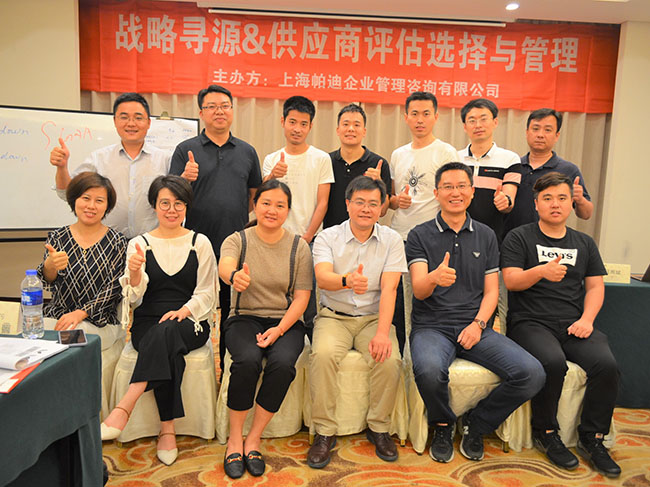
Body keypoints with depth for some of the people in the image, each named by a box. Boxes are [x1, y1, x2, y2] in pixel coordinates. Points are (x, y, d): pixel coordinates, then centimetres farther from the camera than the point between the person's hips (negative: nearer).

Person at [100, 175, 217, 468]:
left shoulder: (200, 243, 8)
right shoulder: (139, 244, 9)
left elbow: (206, 293, 5)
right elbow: (134, 298, 1)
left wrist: (183, 311, -15)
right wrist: (134, 272, -21)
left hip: (189, 323, 0)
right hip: (147, 324, 1)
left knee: (166, 332, -36)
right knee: (168, 351, -33)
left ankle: (123, 409, -35)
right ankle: (167, 431, -25)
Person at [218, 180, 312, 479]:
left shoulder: (299, 247, 3)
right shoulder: (238, 240, 1)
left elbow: (302, 297, 0)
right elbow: (224, 265, -24)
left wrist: (279, 329, -16)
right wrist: (234, 275, -49)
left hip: (285, 321, 1)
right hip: (244, 318, 0)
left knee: (282, 363, -29)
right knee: (247, 361, -30)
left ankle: (254, 438, -8)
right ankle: (235, 438, -8)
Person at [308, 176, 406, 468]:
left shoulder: (392, 240, 1)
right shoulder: (327, 238, -1)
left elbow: (389, 289, -9)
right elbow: (322, 278, -19)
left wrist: (382, 332, -22)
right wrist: (347, 281, -42)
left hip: (374, 317, 1)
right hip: (334, 317, 0)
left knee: (389, 359, -26)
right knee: (323, 354, -29)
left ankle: (378, 428, -1)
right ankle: (325, 432, -11)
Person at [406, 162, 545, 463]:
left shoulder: (486, 236, 14)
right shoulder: (420, 236, 3)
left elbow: (491, 291, 12)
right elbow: (419, 290, -9)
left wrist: (478, 324, -7)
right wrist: (434, 278, -33)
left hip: (475, 327, 3)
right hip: (432, 326, -3)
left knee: (532, 373, -19)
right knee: (429, 370, -35)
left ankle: (475, 423, 7)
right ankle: (442, 426, 1)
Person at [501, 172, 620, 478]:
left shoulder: (584, 243, 19)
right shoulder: (520, 238, 6)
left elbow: (595, 286, 15)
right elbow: (511, 280, -5)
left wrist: (586, 319, -2)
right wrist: (541, 271, -24)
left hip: (573, 325, 4)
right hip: (530, 323, -4)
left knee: (606, 364, -23)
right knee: (553, 361, -32)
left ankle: (592, 439, -3)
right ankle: (545, 433, -7)